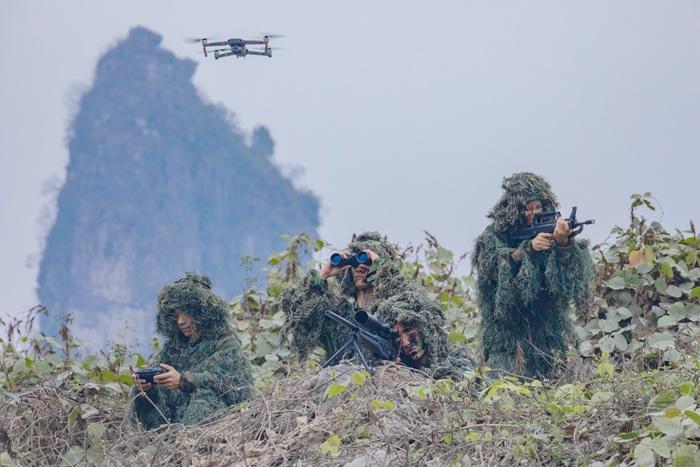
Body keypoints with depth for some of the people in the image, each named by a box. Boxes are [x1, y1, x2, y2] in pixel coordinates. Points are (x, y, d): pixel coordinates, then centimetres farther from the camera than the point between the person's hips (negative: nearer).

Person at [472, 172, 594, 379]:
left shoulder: (549, 231, 5)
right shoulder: (494, 237, 1)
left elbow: (571, 269, -10)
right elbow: (498, 267, -16)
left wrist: (563, 243, -31)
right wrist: (528, 248, -29)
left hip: (545, 329, 2)